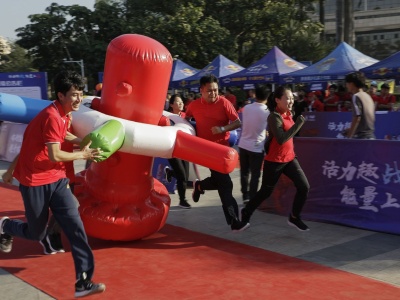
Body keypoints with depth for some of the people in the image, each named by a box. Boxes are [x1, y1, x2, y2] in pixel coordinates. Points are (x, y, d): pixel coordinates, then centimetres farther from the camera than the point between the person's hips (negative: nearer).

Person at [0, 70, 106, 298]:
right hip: (35, 181, -8)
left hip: (56, 179, 8)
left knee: (75, 225, -6)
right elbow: (54, 156, -25)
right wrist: (83, 155, -13)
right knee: (37, 234, 8)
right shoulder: (52, 116, -23)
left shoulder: (63, 114, 6)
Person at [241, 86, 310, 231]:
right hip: (274, 161, -7)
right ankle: (246, 212, 32)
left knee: (304, 187, -3)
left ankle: (294, 217, 14)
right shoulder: (274, 117, -19)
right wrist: (298, 124, -27)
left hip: (290, 158, 7)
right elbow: (281, 139, -31)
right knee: (265, 192, 8)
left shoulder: (288, 114, 5)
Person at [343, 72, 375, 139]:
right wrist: (351, 130, 22)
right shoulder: (367, 96, 16)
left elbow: (357, 118, -17)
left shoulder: (356, 97, -10)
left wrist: (349, 136, -15)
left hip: (360, 137, -8)